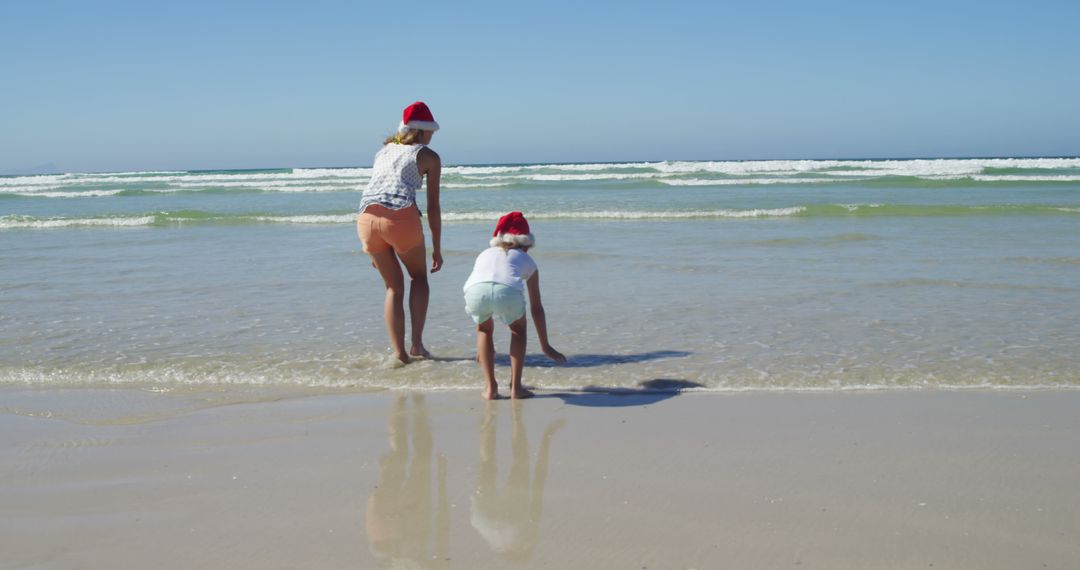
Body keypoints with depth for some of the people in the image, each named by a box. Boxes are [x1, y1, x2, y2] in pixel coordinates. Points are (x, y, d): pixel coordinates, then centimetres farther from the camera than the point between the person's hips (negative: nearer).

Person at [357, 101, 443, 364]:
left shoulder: (383, 151, 28)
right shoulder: (429, 157, 14)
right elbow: (433, 207, 10)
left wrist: (377, 246, 31)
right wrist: (437, 249, 15)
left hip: (367, 217, 4)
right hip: (401, 216, -4)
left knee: (394, 287, 18)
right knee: (419, 277, 20)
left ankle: (399, 352, 12)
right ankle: (417, 343, 10)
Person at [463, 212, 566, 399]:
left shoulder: (484, 254, 40)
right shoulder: (527, 261, 34)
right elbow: (536, 308, 38)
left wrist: (483, 346, 54)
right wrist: (545, 346, 49)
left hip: (475, 292, 2)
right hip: (507, 292, -2)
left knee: (484, 329, 33)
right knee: (519, 329, 30)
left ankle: (491, 387, 26)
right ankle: (515, 387, 25)